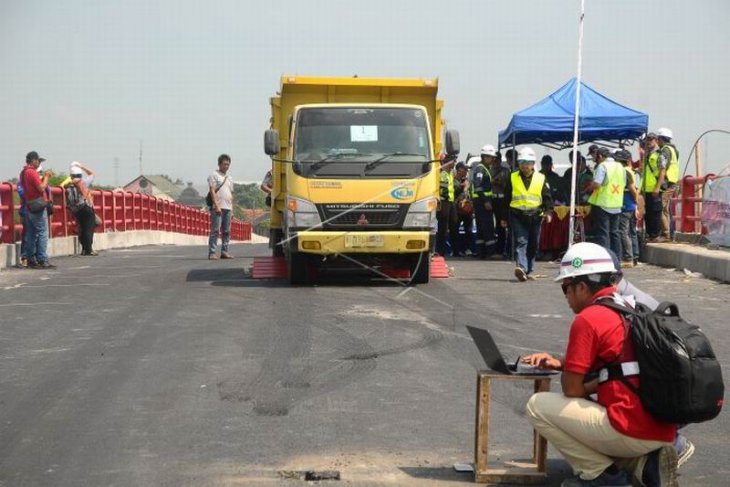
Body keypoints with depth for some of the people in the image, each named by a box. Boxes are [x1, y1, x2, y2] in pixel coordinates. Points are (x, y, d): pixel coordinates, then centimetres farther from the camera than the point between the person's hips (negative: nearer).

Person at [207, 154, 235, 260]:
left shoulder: (229, 178, 22)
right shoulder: (214, 175, 1)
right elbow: (212, 191, -8)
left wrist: (232, 209, 17)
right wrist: (217, 206, -17)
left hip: (228, 208, 7)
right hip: (217, 208, -7)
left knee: (227, 231, 7)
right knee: (215, 230, -11)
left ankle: (224, 251, 12)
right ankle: (212, 253, -11)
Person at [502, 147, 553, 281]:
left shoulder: (541, 179, 6)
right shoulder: (512, 178, 5)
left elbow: (547, 197, 6)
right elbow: (507, 199, 8)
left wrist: (548, 212, -11)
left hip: (535, 216, 2)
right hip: (518, 216, -2)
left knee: (533, 245, 9)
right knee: (520, 242, -15)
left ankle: (529, 271, 22)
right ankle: (521, 268, -29)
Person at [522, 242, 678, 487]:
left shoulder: (587, 319, -10)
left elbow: (572, 390, -9)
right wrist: (561, 362, 20)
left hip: (632, 431, -8)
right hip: (664, 431, 9)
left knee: (539, 405, 0)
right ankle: (644, 464, 9)